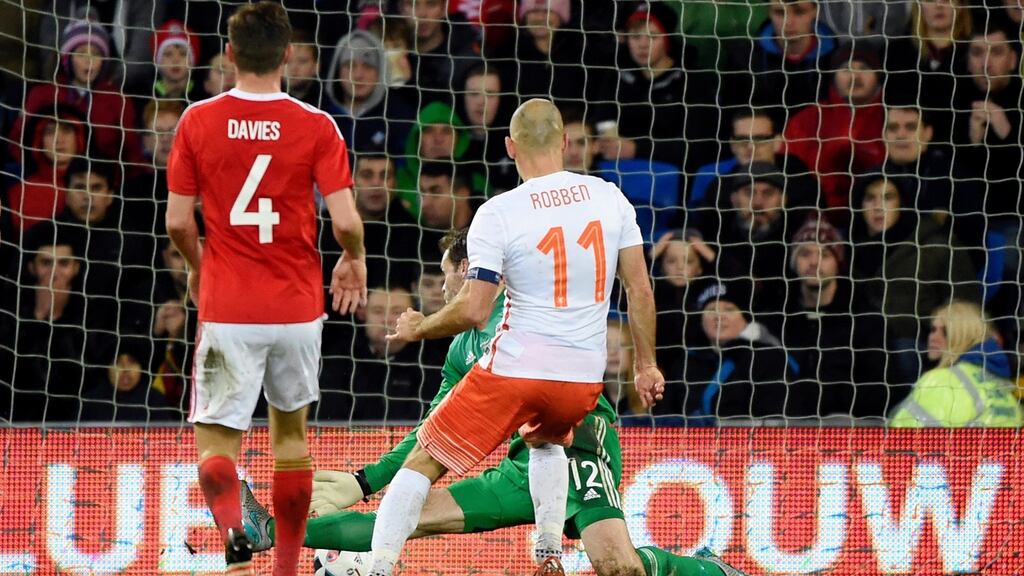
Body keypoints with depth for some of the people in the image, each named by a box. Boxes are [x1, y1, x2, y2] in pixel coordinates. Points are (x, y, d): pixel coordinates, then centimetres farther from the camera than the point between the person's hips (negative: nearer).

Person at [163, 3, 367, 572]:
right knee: (291, 432, 21)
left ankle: (233, 528, -30)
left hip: (227, 308, -1)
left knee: (216, 441, 1)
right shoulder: (316, 126, -6)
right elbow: (346, 221, -10)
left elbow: (178, 220, 0)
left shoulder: (198, 121, -3)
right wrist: (355, 261, 13)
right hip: (297, 306, 1)